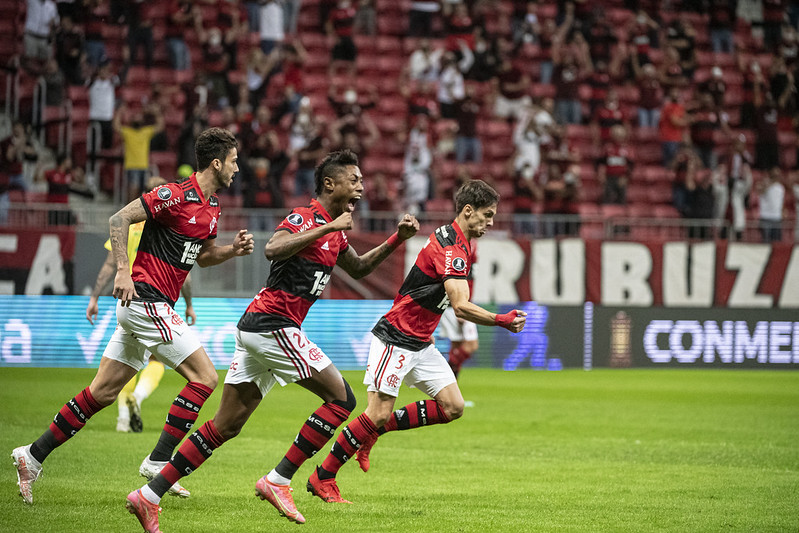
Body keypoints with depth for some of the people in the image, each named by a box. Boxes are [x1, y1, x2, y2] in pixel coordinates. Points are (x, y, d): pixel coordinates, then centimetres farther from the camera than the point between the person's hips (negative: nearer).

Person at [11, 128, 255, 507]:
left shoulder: (211, 207, 15)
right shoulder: (175, 195, -13)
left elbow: (203, 256, 27)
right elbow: (119, 219, -14)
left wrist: (233, 249, 8)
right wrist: (122, 271, -20)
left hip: (156, 305, 9)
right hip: (146, 300, -9)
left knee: (103, 391, 8)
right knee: (204, 377, -11)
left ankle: (33, 455, 11)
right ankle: (158, 462, -11)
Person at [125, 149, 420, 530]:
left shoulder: (333, 230, 19)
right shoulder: (306, 217, -10)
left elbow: (358, 268, 34)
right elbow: (273, 249, -28)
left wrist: (398, 238, 23)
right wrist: (327, 228, -25)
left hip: (255, 328, 9)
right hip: (274, 325, -9)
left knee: (227, 425, 8)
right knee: (342, 398, -6)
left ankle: (149, 496, 6)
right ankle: (277, 481, -6)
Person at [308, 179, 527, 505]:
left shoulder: (460, 243, 10)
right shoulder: (450, 248, -21)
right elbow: (461, 307, -30)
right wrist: (503, 321, -25)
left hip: (420, 344, 10)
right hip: (395, 340, -10)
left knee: (452, 407, 0)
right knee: (379, 413, -13)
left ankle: (373, 431, 11)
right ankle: (322, 478, -1)